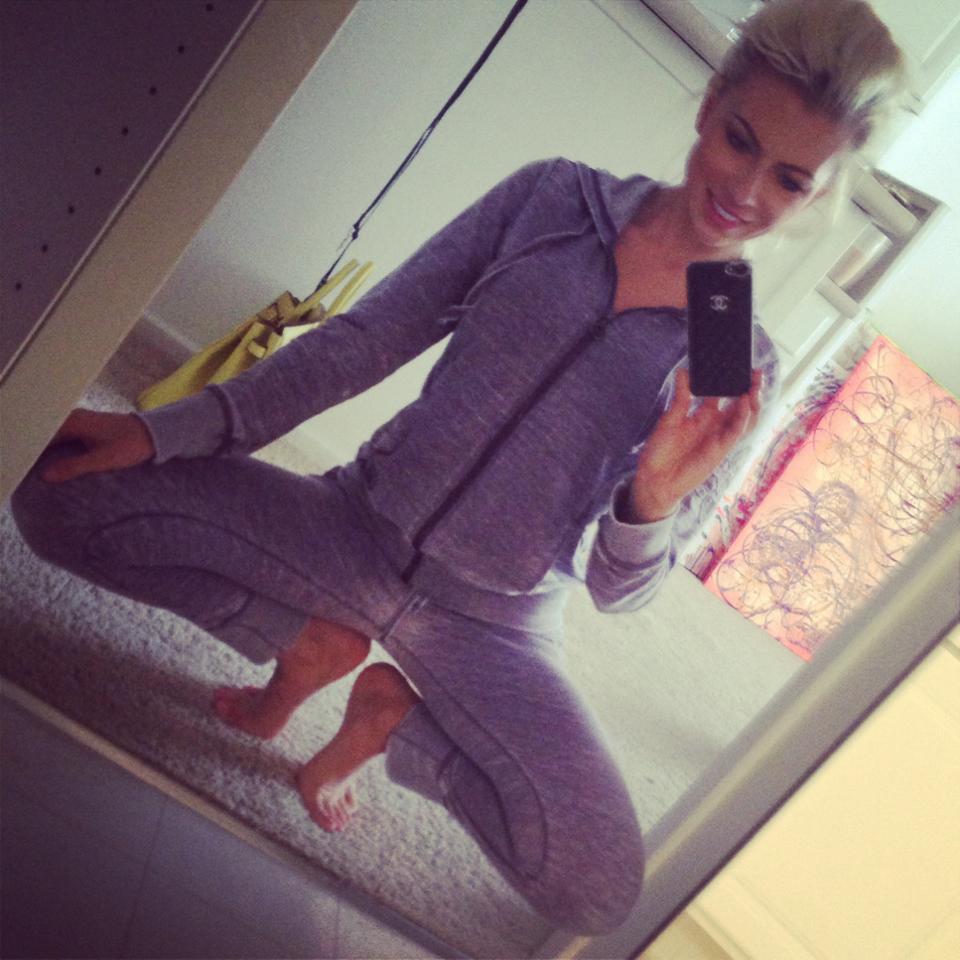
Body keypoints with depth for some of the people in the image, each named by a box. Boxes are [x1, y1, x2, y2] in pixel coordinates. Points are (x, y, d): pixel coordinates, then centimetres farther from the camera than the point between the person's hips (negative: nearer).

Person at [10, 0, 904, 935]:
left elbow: (617, 587, -3)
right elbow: (364, 340, 0)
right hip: (361, 530, 1)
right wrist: (166, 431, -7)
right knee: (62, 494, -17)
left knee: (601, 888, -25)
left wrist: (658, 494, -27)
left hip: (491, 623, -1)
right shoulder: (556, 197, -1)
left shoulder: (741, 363, -3)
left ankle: (395, 712, 3)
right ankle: (315, 643, 6)